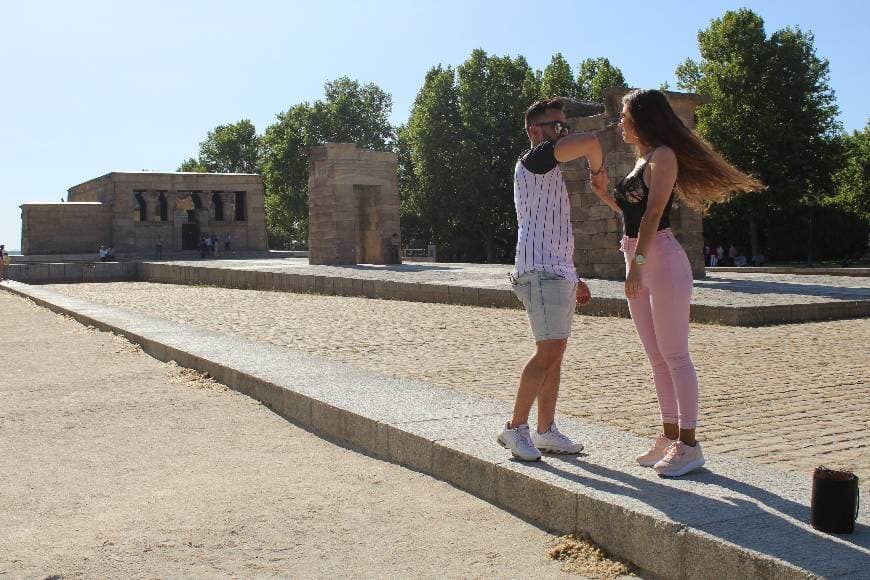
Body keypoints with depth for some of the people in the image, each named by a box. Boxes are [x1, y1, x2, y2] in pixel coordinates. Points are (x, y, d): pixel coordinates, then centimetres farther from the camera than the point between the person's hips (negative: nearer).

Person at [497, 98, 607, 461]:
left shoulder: (547, 174, 27)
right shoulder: (534, 159, -4)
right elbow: (589, 142, -20)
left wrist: (574, 279, 24)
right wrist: (598, 172, 0)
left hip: (558, 272, 10)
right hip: (541, 271, -10)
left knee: (556, 353, 8)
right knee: (549, 352, -15)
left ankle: (546, 431, 13)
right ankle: (515, 428, -8)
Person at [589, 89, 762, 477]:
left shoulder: (663, 156, -8)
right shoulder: (641, 161, 19)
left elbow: (653, 213, -18)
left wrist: (638, 261, -24)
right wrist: (608, 199, 10)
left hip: (662, 260, -9)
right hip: (639, 262, 9)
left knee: (674, 356, -6)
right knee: (657, 358, 11)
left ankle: (689, 445, 0)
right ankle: (669, 437, 19)